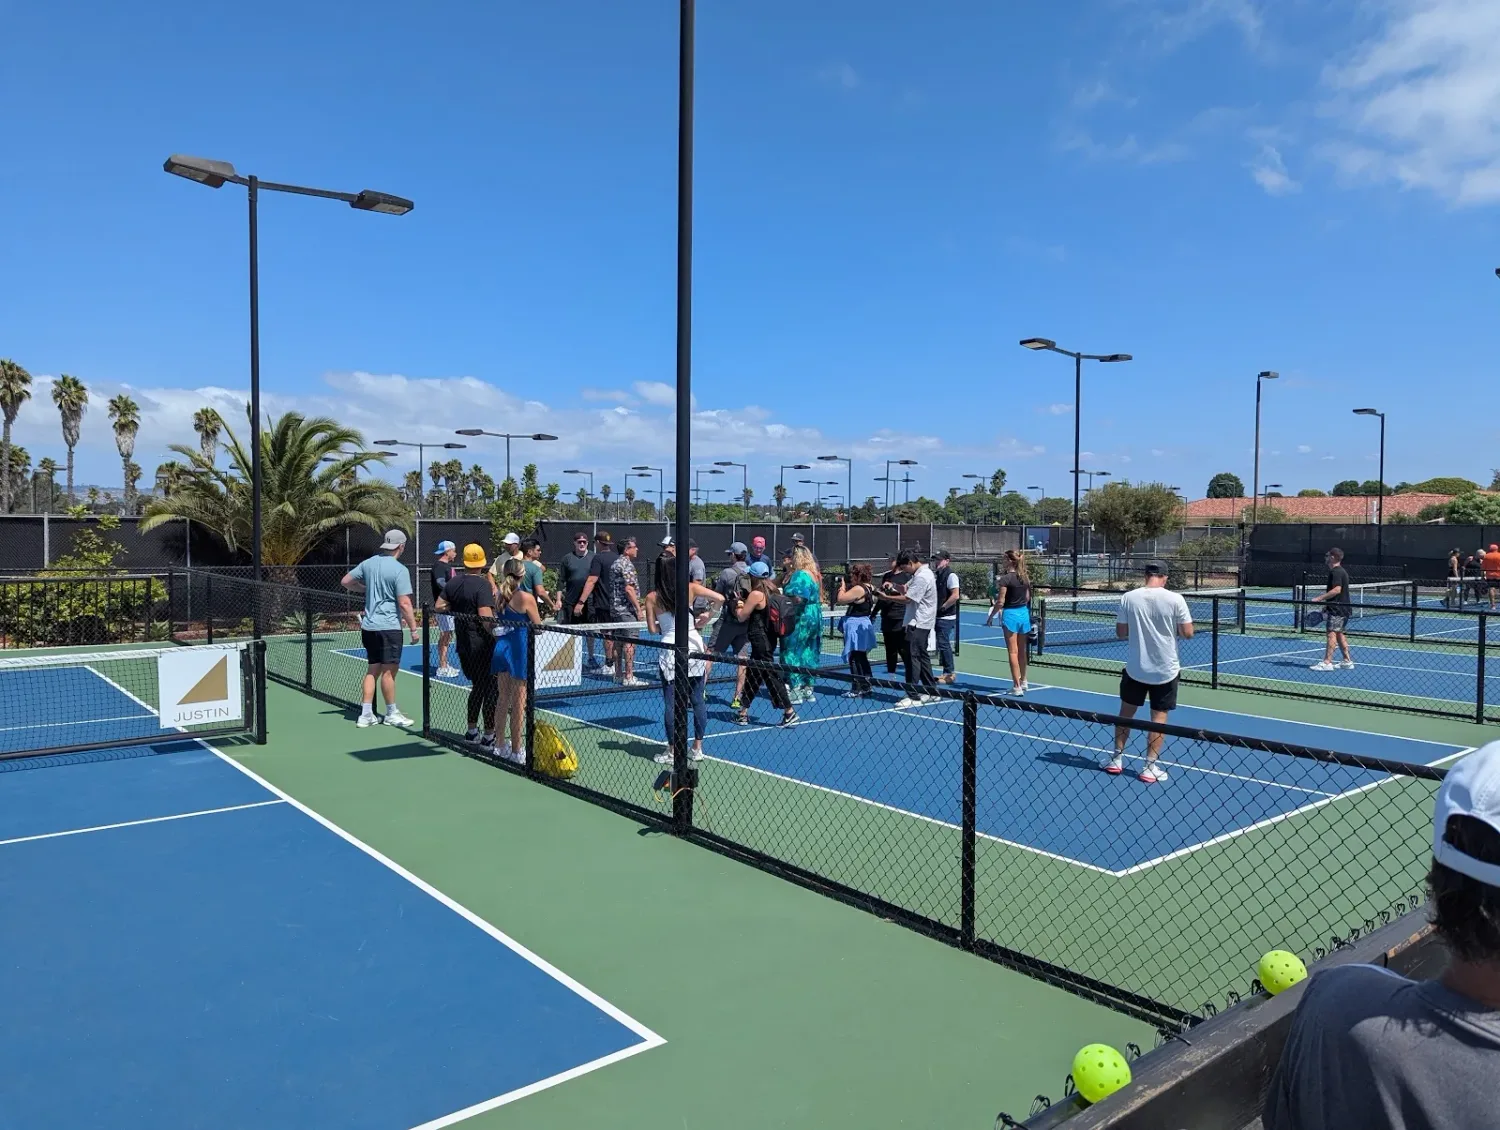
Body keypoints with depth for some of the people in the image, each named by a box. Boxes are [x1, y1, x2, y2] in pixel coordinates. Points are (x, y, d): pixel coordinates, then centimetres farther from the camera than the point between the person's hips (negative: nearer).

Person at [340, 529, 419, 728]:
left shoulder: (368, 563, 7)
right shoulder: (399, 570, -14)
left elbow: (345, 581, 17)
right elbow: (404, 603, -17)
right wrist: (413, 628, -11)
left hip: (368, 626, 7)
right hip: (388, 627, -7)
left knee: (373, 670, 13)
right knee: (388, 671, 2)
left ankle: (366, 714, 13)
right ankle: (391, 714, 12)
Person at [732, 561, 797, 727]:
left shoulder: (756, 594, -16)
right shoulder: (772, 592, 9)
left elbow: (741, 617, -9)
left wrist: (739, 607, 9)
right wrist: (744, 605, 13)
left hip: (760, 641, -10)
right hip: (768, 638, 10)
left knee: (771, 675, -4)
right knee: (753, 677, 16)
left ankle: (789, 713, -1)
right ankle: (743, 713, 24)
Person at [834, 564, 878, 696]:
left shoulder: (858, 589, -21)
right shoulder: (870, 587, 8)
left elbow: (841, 599, -20)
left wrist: (843, 586, -6)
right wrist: (847, 586, 9)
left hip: (855, 625, -10)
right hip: (865, 624, 10)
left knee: (854, 659, -3)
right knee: (862, 658, 18)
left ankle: (858, 690, -1)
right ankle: (866, 686, 26)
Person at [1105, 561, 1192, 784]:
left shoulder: (1128, 598, -6)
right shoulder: (1175, 599, -12)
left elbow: (1120, 633, -1)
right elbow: (1188, 633, -8)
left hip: (1135, 668, 2)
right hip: (1164, 669, -2)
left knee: (1126, 712, 16)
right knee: (1159, 717, 8)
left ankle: (1117, 760, 24)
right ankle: (1150, 767, 9)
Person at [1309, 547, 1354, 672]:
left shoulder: (1336, 572, -15)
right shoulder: (1341, 571, 18)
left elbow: (1337, 590, -25)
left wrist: (1320, 598, -24)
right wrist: (1326, 604, 25)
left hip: (1337, 609, -11)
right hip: (1342, 608, 11)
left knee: (1331, 633, -12)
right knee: (1339, 633, 16)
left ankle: (1327, 663, -16)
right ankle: (1347, 661, 20)